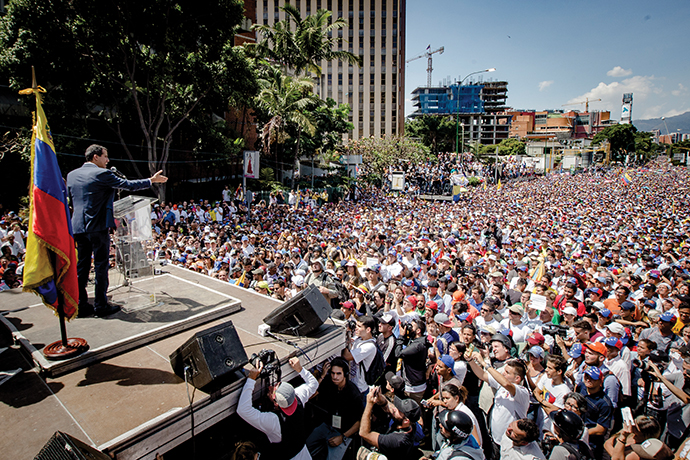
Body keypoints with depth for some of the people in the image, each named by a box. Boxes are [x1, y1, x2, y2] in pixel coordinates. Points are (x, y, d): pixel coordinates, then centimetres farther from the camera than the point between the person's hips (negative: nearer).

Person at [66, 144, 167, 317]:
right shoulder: (102, 174, -11)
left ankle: (80, 305, 19)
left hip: (78, 226, 7)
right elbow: (127, 185, -7)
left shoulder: (71, 175, 11)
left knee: (81, 266, 12)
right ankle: (101, 306, 9)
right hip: (98, 226, -7)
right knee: (101, 266, 2)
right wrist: (151, 180, 2)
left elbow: (70, 199, 20)